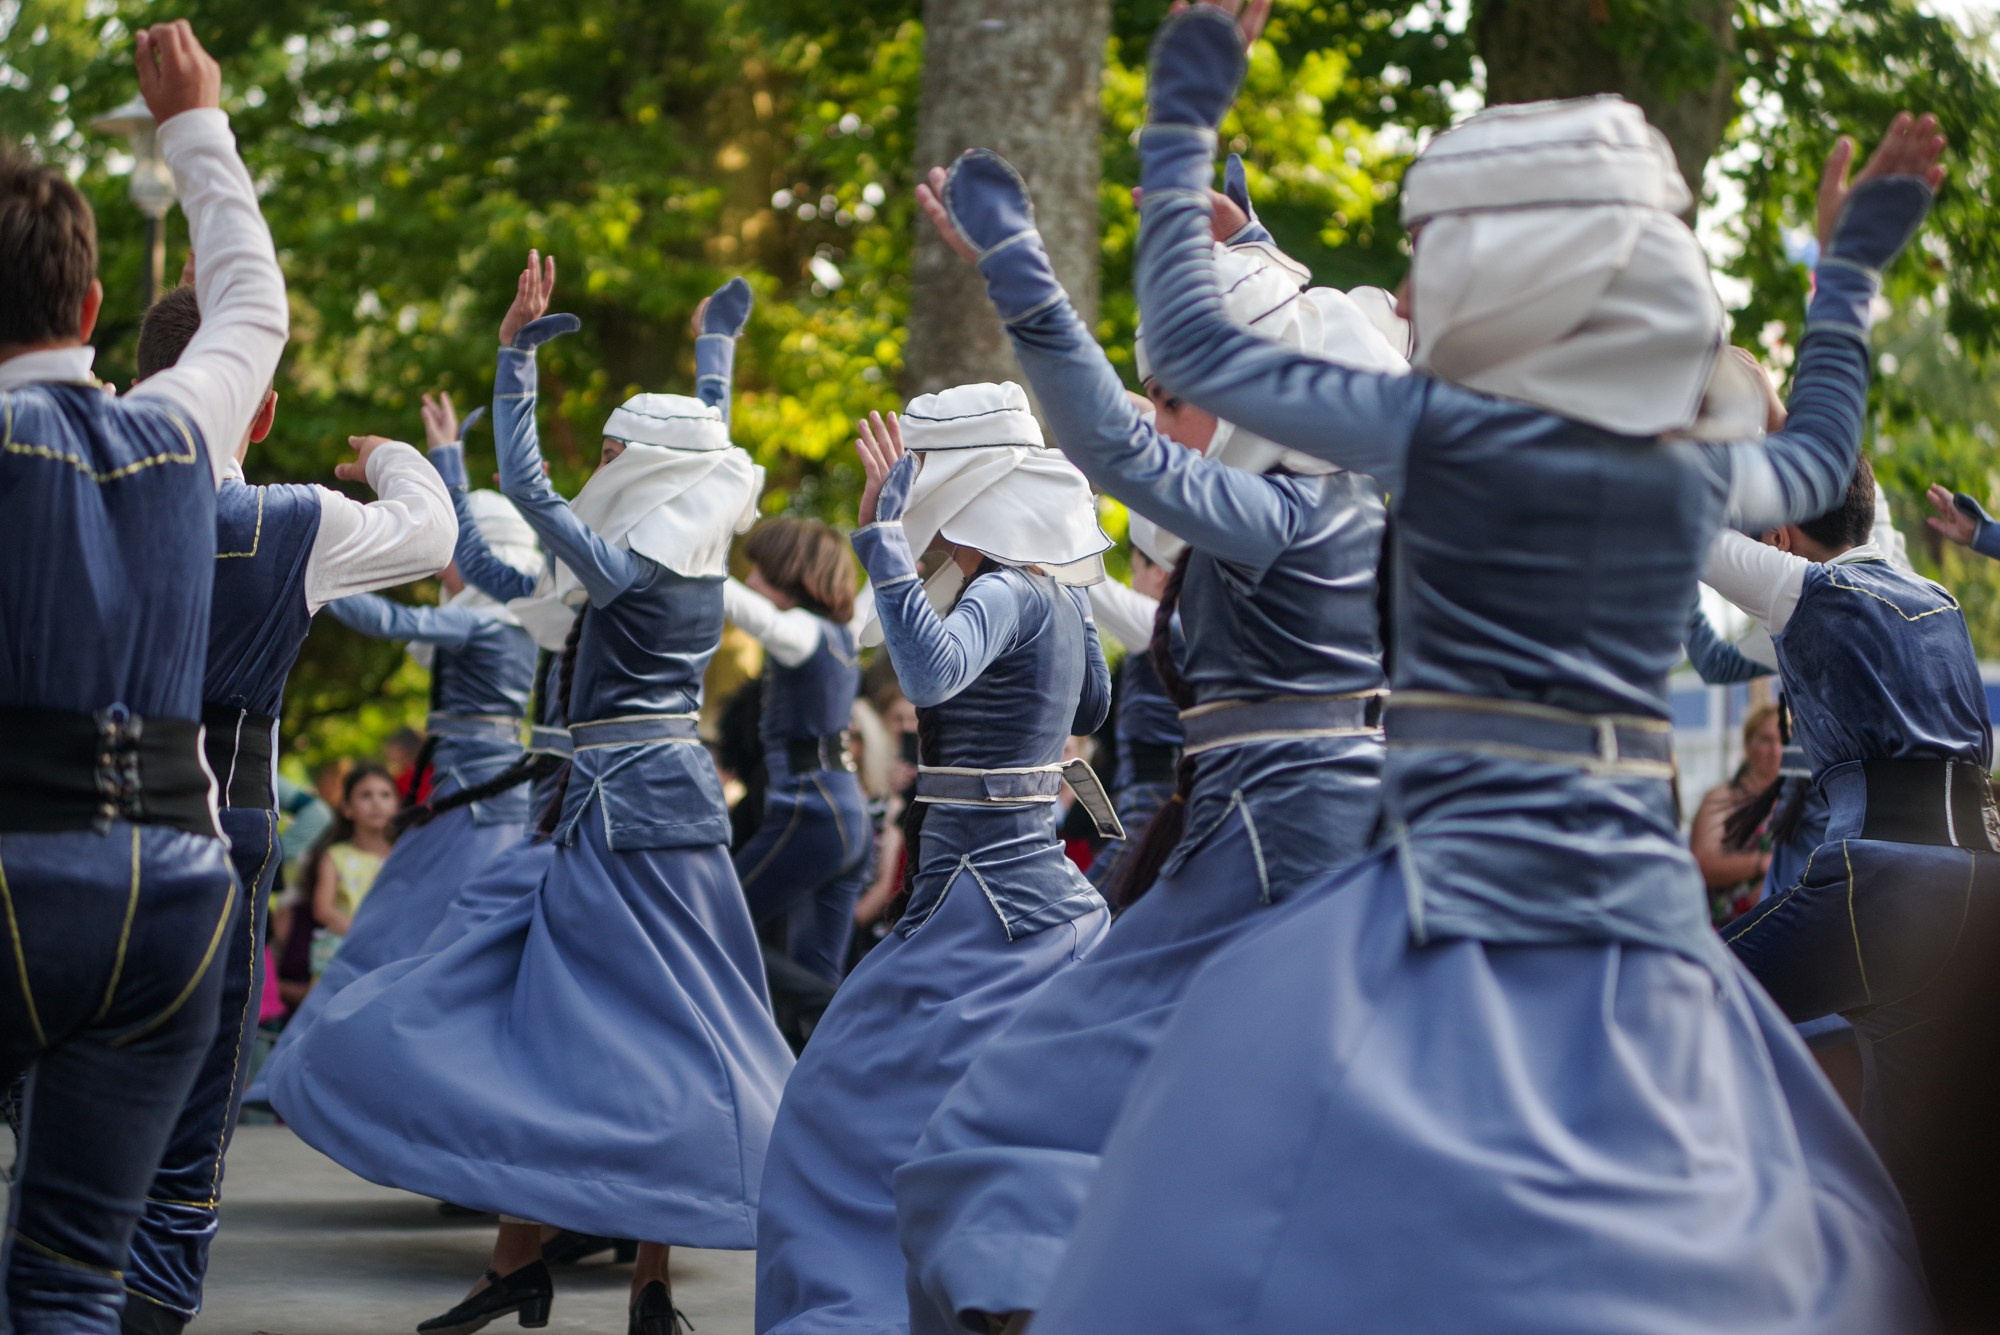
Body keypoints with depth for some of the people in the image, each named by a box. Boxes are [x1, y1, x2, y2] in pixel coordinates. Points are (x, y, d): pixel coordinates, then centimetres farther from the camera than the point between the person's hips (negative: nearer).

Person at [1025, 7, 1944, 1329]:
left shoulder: (1440, 427, -7)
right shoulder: (1698, 463, 8)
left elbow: (1195, 349, 5)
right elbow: (1819, 456, 33)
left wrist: (1183, 124, 15)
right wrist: (1853, 263, 43)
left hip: (1463, 887, -6)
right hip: (1645, 908, 6)